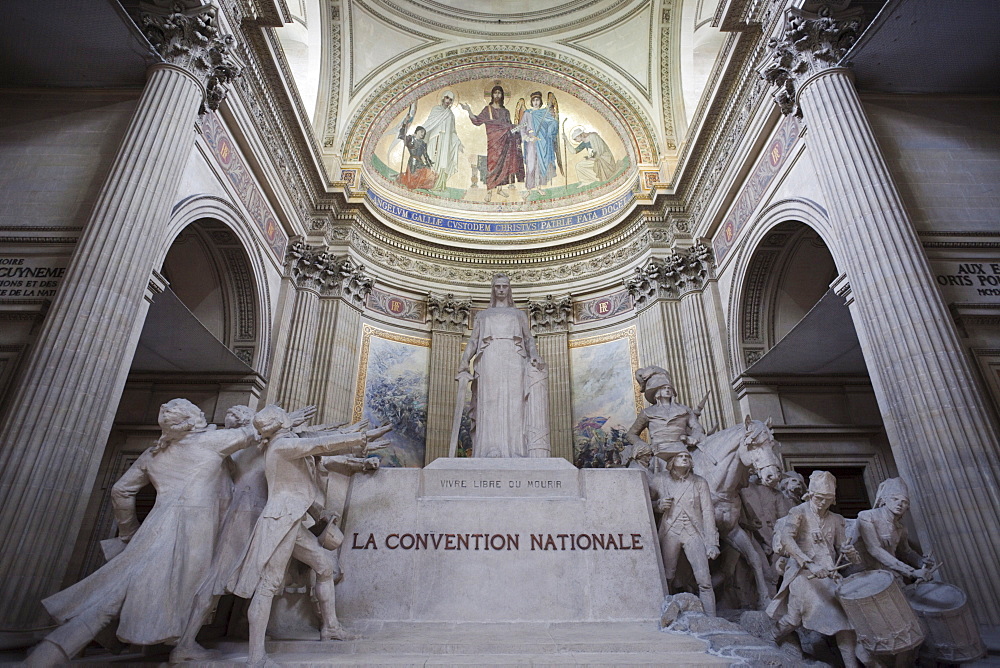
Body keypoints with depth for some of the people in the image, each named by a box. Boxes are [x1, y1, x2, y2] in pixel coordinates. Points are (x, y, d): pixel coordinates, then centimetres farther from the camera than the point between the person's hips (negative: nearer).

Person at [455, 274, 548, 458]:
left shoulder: (519, 314, 25)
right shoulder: (482, 315, 26)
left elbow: (529, 339, 15)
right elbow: (473, 341, 16)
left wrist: (534, 356, -6)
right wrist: (465, 360, -1)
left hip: (514, 361, 0)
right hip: (489, 361, 0)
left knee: (514, 404, -11)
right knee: (490, 404, -13)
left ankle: (515, 452, -16)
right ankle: (490, 451, -18)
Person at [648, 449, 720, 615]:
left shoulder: (699, 482, 4)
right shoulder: (659, 479, 3)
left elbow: (708, 512, 2)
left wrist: (712, 543, -4)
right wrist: (658, 505, -7)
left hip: (694, 533, 0)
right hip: (669, 533, 0)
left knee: (704, 580, -8)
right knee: (664, 578, 2)